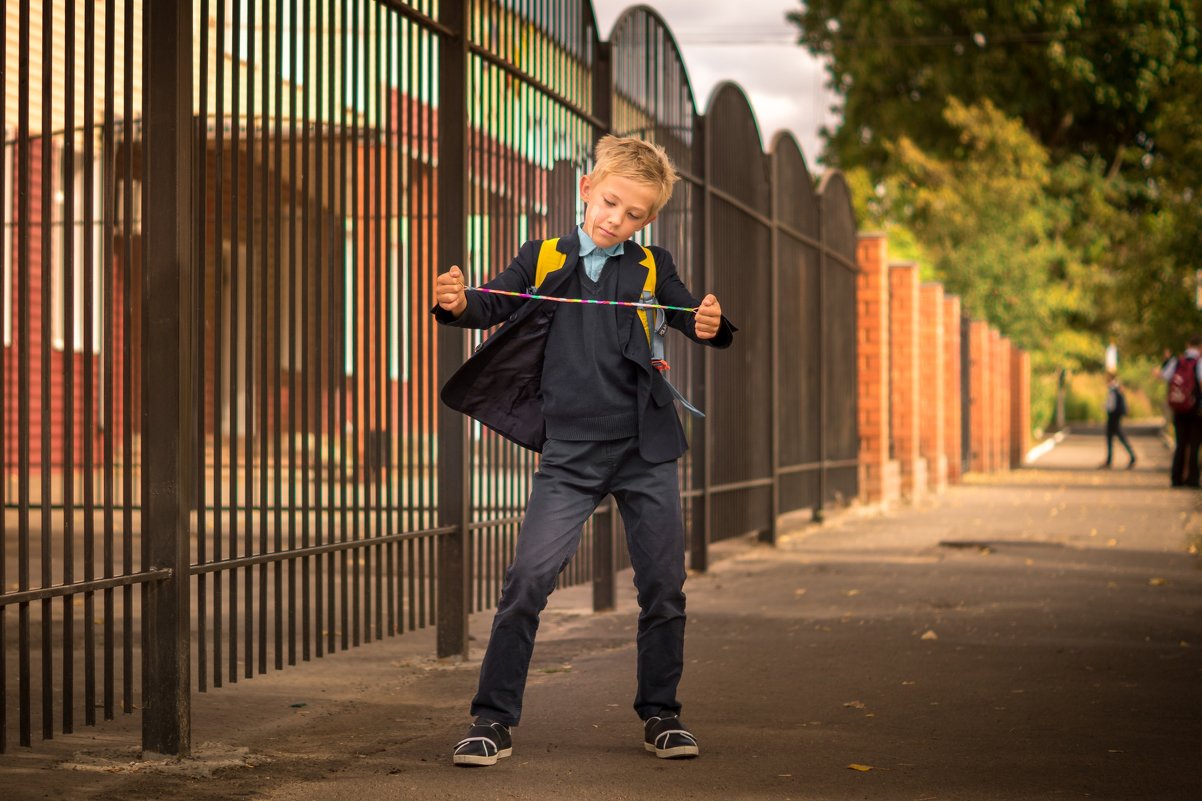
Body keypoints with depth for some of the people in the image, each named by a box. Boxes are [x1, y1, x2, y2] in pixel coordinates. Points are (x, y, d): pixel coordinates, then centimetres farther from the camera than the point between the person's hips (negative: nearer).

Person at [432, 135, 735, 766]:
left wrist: (711, 325, -28)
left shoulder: (652, 268, 6)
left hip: (646, 452, 2)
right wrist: (458, 304, -25)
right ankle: (493, 718, -2)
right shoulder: (543, 261, 5)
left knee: (663, 584, 6)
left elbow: (691, 317, -4)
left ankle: (660, 713, 22)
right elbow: (493, 305, -3)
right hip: (568, 453, -2)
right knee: (528, 577, -11)